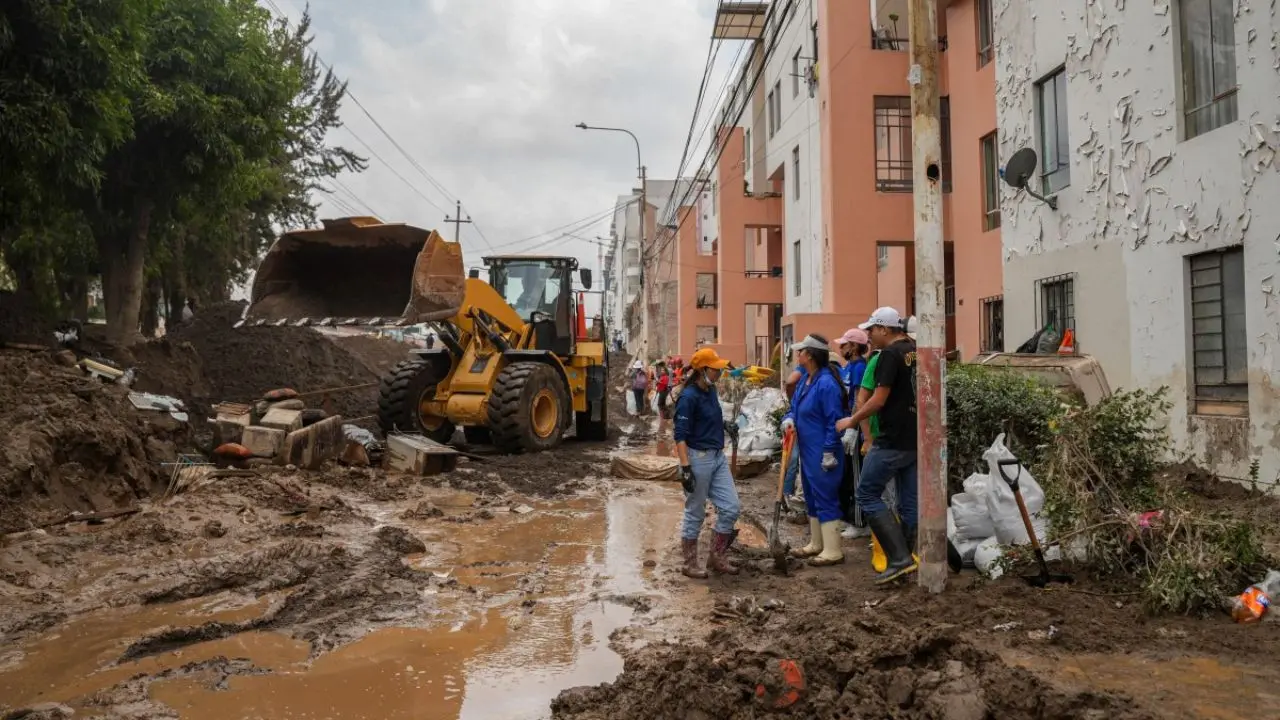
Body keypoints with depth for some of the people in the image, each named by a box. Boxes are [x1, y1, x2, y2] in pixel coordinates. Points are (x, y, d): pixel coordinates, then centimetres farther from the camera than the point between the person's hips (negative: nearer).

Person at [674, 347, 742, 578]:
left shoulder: (711, 390, 8)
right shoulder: (689, 397, -17)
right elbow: (680, 435, -19)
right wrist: (685, 468, -24)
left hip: (718, 457, 8)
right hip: (698, 458, -8)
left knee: (731, 507, 7)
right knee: (695, 514, 4)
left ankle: (717, 558, 22)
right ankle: (690, 564, 19)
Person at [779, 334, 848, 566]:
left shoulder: (826, 383, -21)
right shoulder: (805, 379, 9)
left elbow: (834, 421, -21)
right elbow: (795, 405, 21)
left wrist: (829, 453, -20)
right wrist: (789, 418, -2)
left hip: (822, 454, -10)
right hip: (807, 451, 10)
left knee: (826, 499, -3)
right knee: (812, 497, 19)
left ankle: (833, 551, 6)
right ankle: (816, 544, 32)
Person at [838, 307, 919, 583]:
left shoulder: (890, 354, -14)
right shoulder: (917, 352, 12)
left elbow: (879, 399, -17)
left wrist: (852, 420, -4)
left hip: (892, 441, -9)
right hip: (916, 441, 9)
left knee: (867, 494, -1)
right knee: (909, 501, 11)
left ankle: (900, 558, -8)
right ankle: (906, 558, 18)